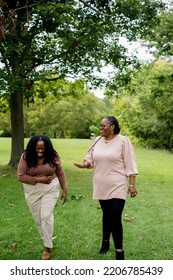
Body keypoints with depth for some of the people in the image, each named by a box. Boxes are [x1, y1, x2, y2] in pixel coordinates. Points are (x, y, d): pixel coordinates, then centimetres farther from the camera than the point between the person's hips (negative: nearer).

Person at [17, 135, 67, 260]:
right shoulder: (26, 157, -11)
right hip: (32, 191, 2)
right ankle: (47, 241, 30)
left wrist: (64, 190, 2)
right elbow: (20, 176, -12)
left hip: (50, 190, -1)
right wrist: (38, 179, -19)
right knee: (38, 218, 10)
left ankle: (48, 247, 6)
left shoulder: (53, 156, -9)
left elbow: (60, 173, 1)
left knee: (46, 216, -8)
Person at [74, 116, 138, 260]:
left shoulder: (123, 141, -10)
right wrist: (85, 164, -13)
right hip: (101, 186, 5)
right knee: (106, 214, 17)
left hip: (117, 187, -4)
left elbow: (130, 164, -9)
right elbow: (90, 158, 10)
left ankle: (119, 251, 8)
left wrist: (132, 184, -11)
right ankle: (105, 241, 38)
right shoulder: (97, 141, 5)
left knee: (115, 218, -6)